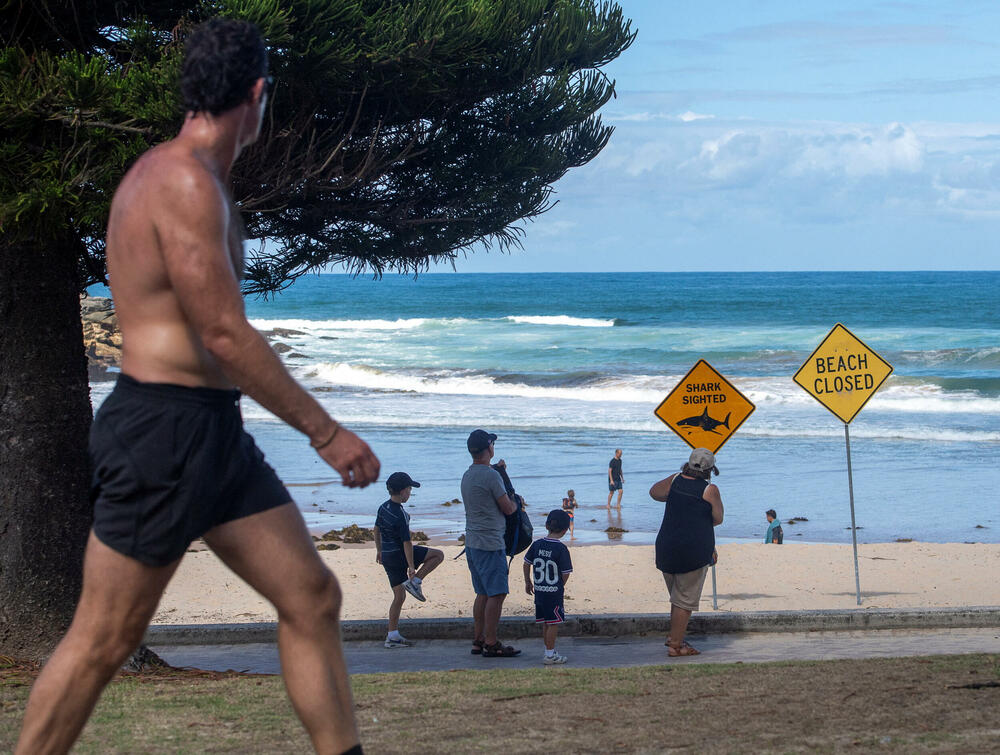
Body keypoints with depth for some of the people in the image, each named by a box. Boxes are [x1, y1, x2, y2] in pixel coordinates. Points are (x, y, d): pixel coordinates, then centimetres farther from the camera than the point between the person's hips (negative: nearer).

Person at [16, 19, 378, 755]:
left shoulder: (183, 175, 16)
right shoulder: (185, 183, -17)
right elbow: (226, 335, -20)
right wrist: (326, 432, -16)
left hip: (214, 432, 10)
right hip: (161, 428, -10)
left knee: (313, 598, 7)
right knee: (103, 640, -2)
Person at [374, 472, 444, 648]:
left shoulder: (383, 508, 4)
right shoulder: (400, 515, -22)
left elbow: (377, 530, 17)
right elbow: (407, 542, -20)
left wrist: (379, 550, 30)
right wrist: (411, 567, -16)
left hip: (387, 557, 8)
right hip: (400, 555, -8)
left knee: (399, 596, 13)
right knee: (438, 555, 4)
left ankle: (392, 636, 11)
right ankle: (414, 582, -4)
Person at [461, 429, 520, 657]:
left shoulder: (467, 476, 13)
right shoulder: (491, 475, -15)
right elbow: (508, 508, -10)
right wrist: (515, 502, 11)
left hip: (472, 542, 9)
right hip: (490, 544, -9)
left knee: (483, 593, 15)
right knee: (496, 594, -6)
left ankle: (478, 640, 17)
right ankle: (491, 644, -7)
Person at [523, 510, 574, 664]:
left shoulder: (537, 544, 1)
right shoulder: (561, 549, -14)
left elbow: (527, 563, 10)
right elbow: (566, 574, -10)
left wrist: (528, 582, 25)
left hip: (539, 591, 6)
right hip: (554, 592, -6)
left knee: (545, 623, 14)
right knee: (554, 623, 2)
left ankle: (549, 651, 23)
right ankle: (550, 654, 3)